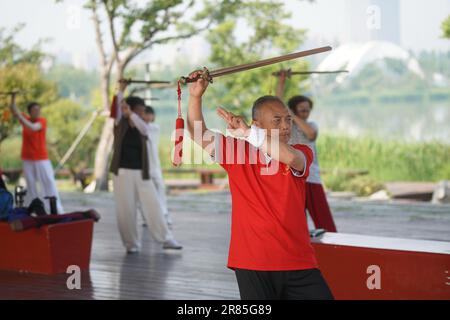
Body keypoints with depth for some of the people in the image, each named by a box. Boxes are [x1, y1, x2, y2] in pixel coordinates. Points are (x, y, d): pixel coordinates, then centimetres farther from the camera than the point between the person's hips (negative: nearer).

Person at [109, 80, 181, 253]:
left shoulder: (142, 128, 5)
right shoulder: (120, 124, 1)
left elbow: (143, 127, -19)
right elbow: (116, 108, -17)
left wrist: (130, 113, -34)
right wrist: (121, 91, -30)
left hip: (142, 173, 2)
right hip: (123, 172, -2)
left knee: (153, 206, 0)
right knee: (126, 209, -1)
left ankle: (166, 239, 5)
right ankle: (131, 243, 10)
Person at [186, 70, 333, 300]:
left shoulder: (301, 154, 2)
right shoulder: (237, 151, 5)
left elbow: (290, 157, -21)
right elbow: (199, 134, 0)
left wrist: (247, 132, -22)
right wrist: (196, 96, -13)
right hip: (252, 264, -1)